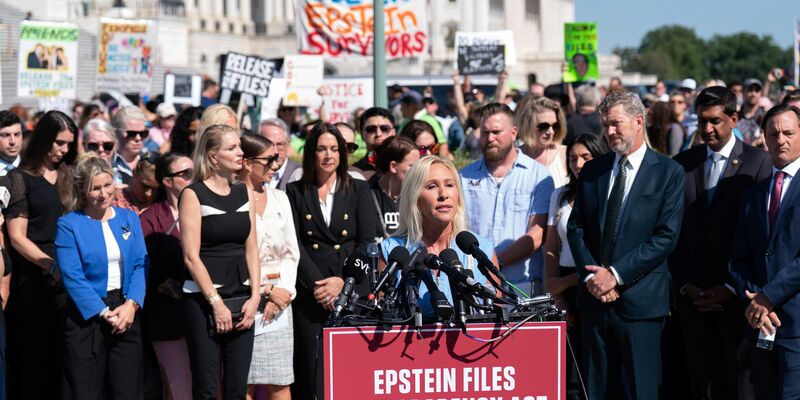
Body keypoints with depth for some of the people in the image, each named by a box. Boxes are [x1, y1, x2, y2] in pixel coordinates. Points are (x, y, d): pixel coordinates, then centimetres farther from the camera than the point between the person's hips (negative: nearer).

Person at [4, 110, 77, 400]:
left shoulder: (70, 177, 13)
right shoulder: (21, 179, 0)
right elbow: (17, 237, -6)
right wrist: (52, 265, -18)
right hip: (33, 281, -4)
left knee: (63, 361, 1)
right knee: (33, 357, -1)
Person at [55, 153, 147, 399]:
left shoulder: (129, 218, 10)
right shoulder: (69, 225, -3)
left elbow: (140, 265, 4)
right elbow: (73, 277, -10)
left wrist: (131, 304, -12)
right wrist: (104, 313, -16)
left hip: (127, 314, 4)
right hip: (86, 317, -3)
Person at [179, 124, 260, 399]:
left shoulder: (244, 193, 11)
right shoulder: (194, 195, -6)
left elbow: (251, 249, 12)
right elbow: (191, 256, -10)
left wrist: (254, 297, 0)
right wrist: (216, 303, -12)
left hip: (241, 299, 5)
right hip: (203, 300, -5)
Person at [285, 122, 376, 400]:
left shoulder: (358, 190, 12)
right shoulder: (296, 193, 10)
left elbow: (366, 242, 4)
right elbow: (294, 244, 1)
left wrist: (343, 281, -8)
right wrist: (317, 283, -10)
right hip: (310, 294, 0)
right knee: (312, 367, -6)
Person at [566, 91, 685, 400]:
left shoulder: (668, 173, -2)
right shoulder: (592, 171, 13)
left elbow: (666, 236, -9)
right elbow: (576, 227, 11)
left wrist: (615, 274, -13)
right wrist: (591, 274, -6)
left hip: (640, 302, -4)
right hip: (594, 300, 4)